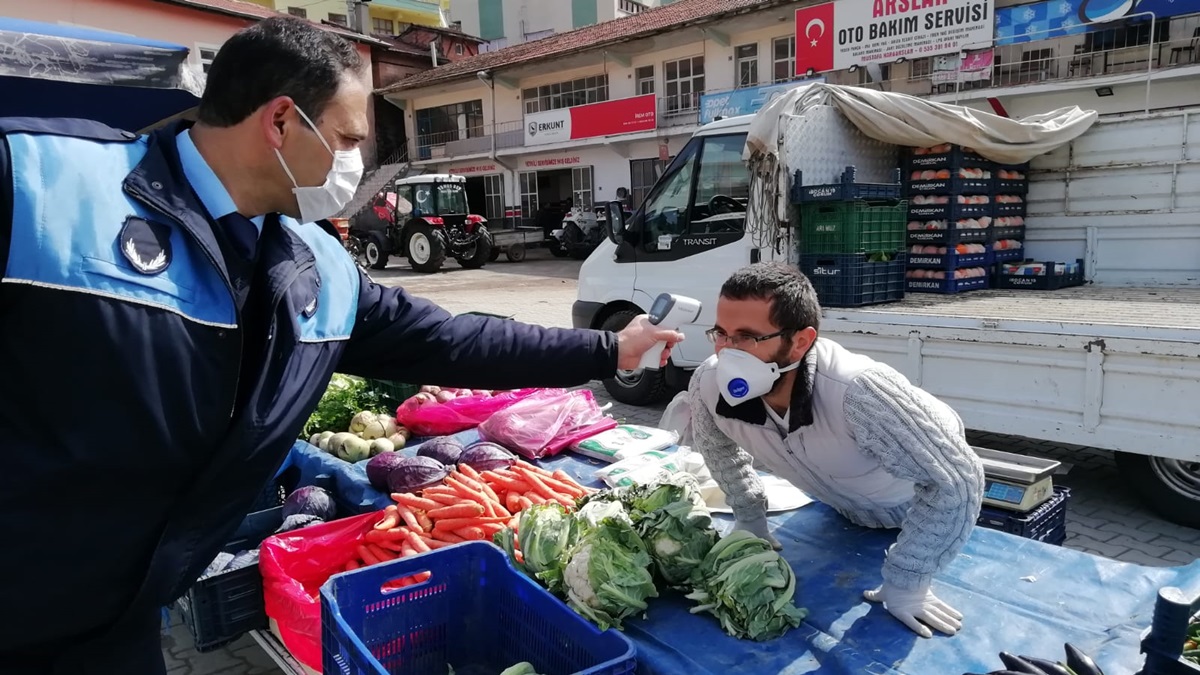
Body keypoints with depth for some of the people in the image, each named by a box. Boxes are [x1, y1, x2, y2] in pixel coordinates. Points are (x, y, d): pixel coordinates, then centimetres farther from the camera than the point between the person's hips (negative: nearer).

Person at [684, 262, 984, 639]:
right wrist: (750, 520, -2)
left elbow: (956, 480, -40)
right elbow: (718, 446, -7)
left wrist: (904, 585, -32)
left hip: (929, 514, -3)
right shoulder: (708, 387, -31)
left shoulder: (858, 392, -49)